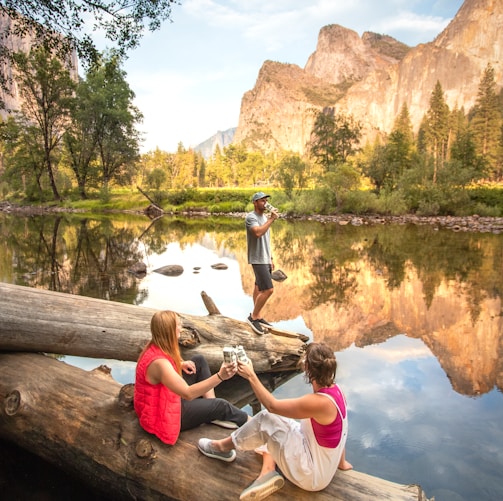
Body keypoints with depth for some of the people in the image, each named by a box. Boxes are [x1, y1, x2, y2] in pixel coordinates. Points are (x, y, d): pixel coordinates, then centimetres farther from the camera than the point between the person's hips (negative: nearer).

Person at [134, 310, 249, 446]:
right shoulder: (158, 362, -35)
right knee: (219, 405, -2)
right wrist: (220, 376, -45)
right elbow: (188, 393, -39)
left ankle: (214, 414, 7)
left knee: (199, 361, 5)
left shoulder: (156, 347, -7)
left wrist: (181, 364, -3)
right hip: (162, 414, -9)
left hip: (168, 396, 9)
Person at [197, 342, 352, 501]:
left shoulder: (319, 402, -31)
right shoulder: (333, 389, -5)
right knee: (273, 418, 10)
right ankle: (268, 471, 1)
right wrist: (340, 461, 20)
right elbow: (340, 430, 8)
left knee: (265, 419, -11)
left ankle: (224, 447, 11)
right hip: (322, 465, 9)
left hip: (313, 475, -9)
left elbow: (272, 405, -21)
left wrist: (251, 376, -14)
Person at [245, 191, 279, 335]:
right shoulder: (251, 217, -14)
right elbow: (258, 233, -32)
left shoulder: (264, 217, 14)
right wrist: (272, 219, -24)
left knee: (259, 287, 14)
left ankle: (258, 316, 22)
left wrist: (270, 258, 18)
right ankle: (253, 316, 1)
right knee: (268, 290, -13)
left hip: (265, 259, 9)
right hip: (257, 259, -9)